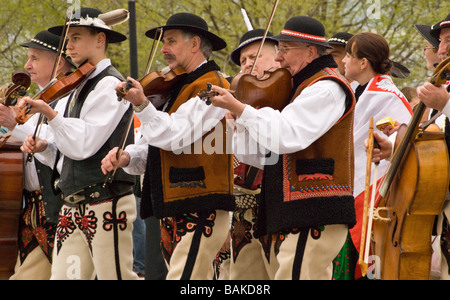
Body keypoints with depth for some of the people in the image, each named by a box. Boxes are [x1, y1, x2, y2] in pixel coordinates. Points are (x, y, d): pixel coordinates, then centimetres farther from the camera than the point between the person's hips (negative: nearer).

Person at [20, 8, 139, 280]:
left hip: (105, 203, -9)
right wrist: (46, 144, 4)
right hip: (74, 205, 9)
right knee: (63, 275, 4)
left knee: (116, 275, -6)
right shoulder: (83, 86, 18)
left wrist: (49, 114, -23)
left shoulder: (109, 84, -11)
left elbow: (83, 145, -18)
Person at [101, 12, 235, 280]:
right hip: (175, 212, 10)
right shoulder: (179, 88, 23)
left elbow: (177, 138, -19)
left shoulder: (211, 85, -8)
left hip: (199, 210, -10)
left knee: (182, 276, -18)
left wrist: (142, 105, -28)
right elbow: (155, 147, 17)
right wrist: (127, 157, -3)